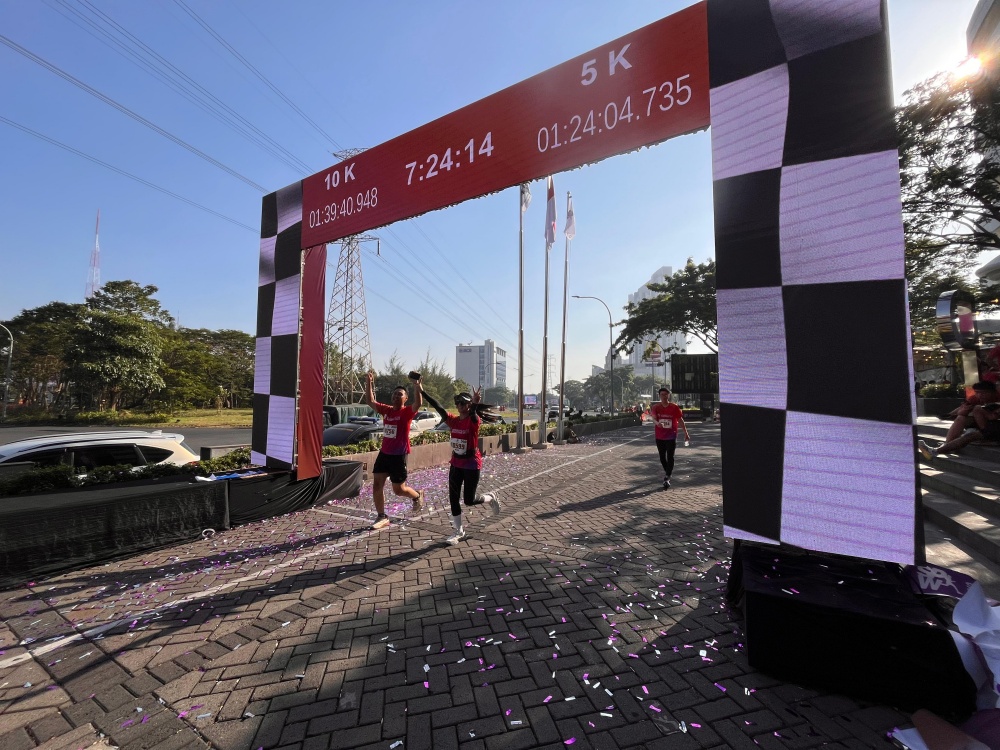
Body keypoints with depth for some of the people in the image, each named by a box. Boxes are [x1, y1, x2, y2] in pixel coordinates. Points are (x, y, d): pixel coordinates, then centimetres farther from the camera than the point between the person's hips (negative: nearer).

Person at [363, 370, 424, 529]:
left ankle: (417, 496, 35)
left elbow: (418, 403, -29)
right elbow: (369, 401, 4)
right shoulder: (386, 410, 6)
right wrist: (369, 382, -5)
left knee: (399, 489, 4)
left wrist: (416, 384, -36)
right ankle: (382, 517, 16)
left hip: (399, 455, -6)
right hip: (384, 453, 6)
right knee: (377, 484, 3)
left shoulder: (407, 412, -10)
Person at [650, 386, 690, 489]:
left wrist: (686, 433, 2)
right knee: (662, 457, 14)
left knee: (670, 457, -7)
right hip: (659, 436, 3)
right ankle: (667, 472, 38)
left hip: (671, 436, -3)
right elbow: (654, 418, -16)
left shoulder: (674, 407, -5)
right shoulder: (656, 407, -2)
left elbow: (680, 420, 1)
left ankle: (667, 478, -6)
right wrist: (657, 423, -39)